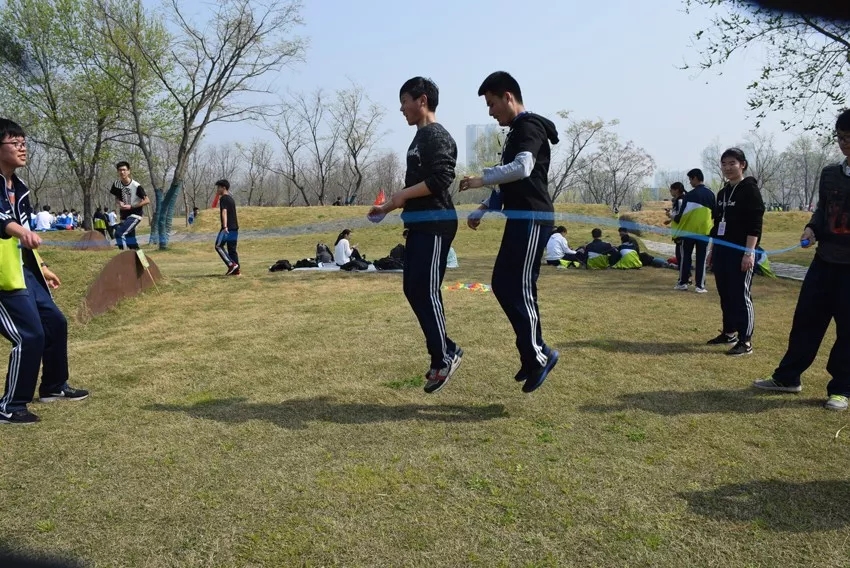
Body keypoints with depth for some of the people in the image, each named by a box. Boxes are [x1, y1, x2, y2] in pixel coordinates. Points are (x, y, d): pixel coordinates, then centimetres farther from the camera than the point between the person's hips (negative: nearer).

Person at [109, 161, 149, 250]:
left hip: (135, 214, -7)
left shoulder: (136, 186, -18)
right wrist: (119, 203, -9)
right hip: (124, 215, 7)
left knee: (119, 233, -22)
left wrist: (131, 206, -20)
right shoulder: (116, 184, -1)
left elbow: (147, 200, -17)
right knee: (129, 239, 11)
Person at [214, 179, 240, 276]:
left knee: (218, 246, -1)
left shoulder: (223, 198, -8)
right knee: (232, 249, 8)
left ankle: (231, 264, -11)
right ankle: (236, 270, 4)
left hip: (227, 228, -9)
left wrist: (225, 226, -31)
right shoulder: (231, 198, 19)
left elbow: (224, 212, -22)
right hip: (234, 228, 9)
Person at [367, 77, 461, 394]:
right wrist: (388, 207, 23)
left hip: (435, 225, -10)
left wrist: (402, 195, -18)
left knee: (426, 291, -9)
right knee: (413, 289, 9)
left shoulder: (437, 136, -9)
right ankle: (445, 352, 17)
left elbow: (441, 179, -21)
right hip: (419, 225, 10)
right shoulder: (420, 137, 21)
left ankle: (444, 358, 3)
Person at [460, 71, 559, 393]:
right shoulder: (517, 131, 22)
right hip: (520, 219, 10)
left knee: (520, 288, -7)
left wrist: (482, 178, -24)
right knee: (502, 284, 10)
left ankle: (537, 356, 6)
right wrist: (481, 212, 21)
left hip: (532, 219, -10)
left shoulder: (530, 127, -10)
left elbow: (523, 168, -29)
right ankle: (534, 351, 17)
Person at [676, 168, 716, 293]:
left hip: (689, 230, -3)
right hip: (704, 231, 3)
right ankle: (699, 285, 1)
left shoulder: (690, 195, -10)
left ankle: (683, 282, 10)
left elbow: (682, 213, -10)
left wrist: (675, 219, 8)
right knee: (701, 258, 4)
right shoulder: (711, 194, 6)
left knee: (686, 257, 8)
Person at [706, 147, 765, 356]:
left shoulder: (750, 190, -8)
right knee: (725, 294, 12)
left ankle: (745, 341, -1)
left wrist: (749, 252, -20)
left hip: (740, 251, -8)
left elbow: (755, 225, -14)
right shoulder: (723, 193, 15)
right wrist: (712, 249, 19)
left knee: (740, 295, -6)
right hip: (721, 250, 8)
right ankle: (729, 333, 24)